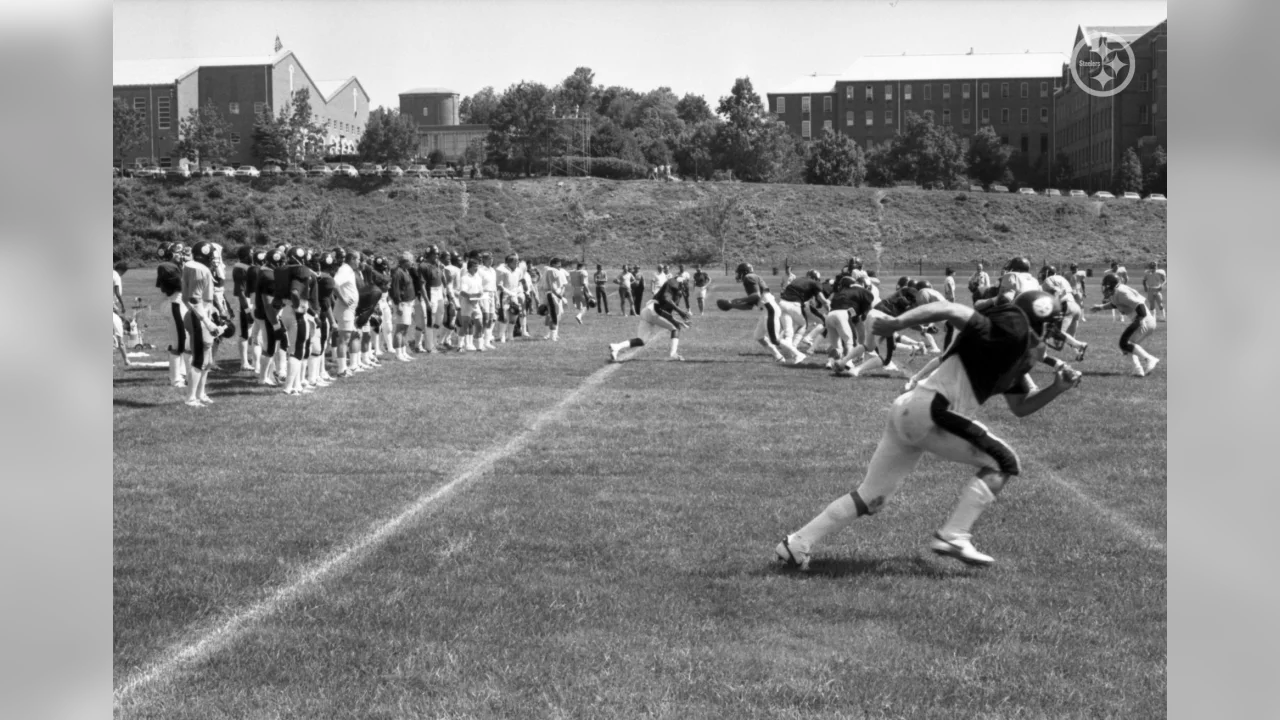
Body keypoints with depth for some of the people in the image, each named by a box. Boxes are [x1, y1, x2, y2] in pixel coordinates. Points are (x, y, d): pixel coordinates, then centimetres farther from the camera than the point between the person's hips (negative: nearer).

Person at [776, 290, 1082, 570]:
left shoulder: (1015, 361, 19)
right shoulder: (1010, 331, -9)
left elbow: (1020, 407, 32)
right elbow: (950, 310, -21)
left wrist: (1057, 389, 17)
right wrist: (897, 323, -31)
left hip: (908, 413, 9)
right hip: (927, 411, -9)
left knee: (870, 497, 11)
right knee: (1002, 462, -3)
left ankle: (797, 544, 11)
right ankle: (953, 536, -7)